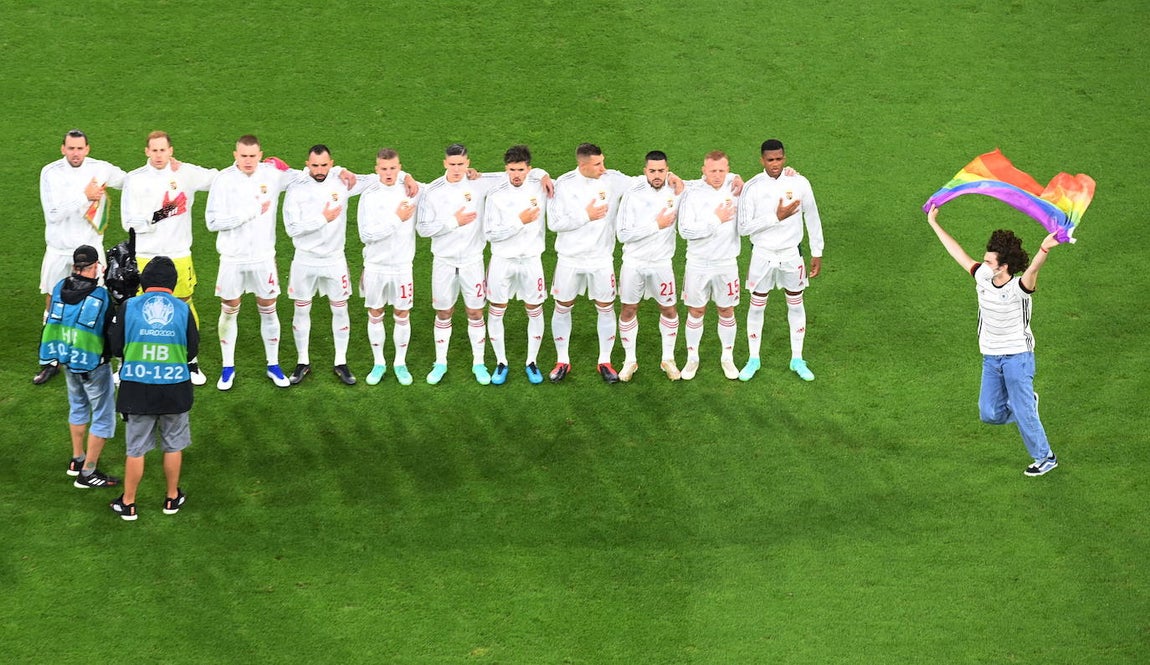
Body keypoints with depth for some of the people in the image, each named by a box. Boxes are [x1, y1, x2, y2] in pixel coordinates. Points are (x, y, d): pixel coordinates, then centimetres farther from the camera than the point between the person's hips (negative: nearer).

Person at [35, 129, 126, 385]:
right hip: (59, 251, 0)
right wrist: (84, 196, -21)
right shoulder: (51, 172, -11)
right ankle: (51, 362, 19)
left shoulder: (101, 169, -6)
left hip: (90, 248, 0)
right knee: (53, 305, 8)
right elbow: (53, 213, -19)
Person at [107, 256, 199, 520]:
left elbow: (115, 347, -3)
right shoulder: (183, 309, -6)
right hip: (174, 388, 0)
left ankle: (128, 503, 18)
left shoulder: (128, 307, -7)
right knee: (173, 445, 17)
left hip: (137, 389, 0)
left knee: (135, 448, 10)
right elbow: (193, 350, 1)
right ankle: (172, 498, 28)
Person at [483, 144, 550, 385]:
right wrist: (520, 221, -19)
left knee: (535, 311, 7)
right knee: (495, 312, 4)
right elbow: (490, 233, -13)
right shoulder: (496, 196, -10)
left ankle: (532, 362, 22)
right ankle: (501, 363, 19)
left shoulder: (540, 189, -5)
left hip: (531, 260, 1)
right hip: (502, 261, -1)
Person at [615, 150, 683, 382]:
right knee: (628, 310, 7)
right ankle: (630, 360, 23)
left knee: (668, 310, 9)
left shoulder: (675, 192, -6)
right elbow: (623, 234, -17)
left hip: (661, 263, 2)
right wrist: (656, 225, -20)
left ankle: (668, 359, 26)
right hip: (633, 262, -2)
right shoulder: (632, 195, -14)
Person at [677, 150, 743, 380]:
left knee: (726, 311, 11)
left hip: (726, 262, 2)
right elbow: (685, 230, -18)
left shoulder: (734, 188, -2)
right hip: (698, 263, -2)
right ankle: (692, 358, 23)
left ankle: (728, 357, 26)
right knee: (696, 311, 8)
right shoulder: (692, 194, -11)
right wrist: (716, 220, -18)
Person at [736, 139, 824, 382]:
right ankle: (754, 359, 23)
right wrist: (776, 217, -23)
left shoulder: (799, 183, -9)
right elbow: (744, 227, -15)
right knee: (757, 306, 8)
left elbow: (812, 218, 2)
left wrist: (817, 253, 4)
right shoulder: (752, 187, -13)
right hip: (762, 255, -1)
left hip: (792, 254, 1)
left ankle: (797, 360, 24)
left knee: (796, 304, 11)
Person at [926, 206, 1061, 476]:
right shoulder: (982, 279, -2)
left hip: (1017, 356, -6)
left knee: (1023, 413, -1)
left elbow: (1032, 269, -42)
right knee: (990, 414, 4)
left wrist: (1044, 249, -63)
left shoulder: (1019, 288, -20)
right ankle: (1026, 402, 32)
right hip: (991, 359, 6)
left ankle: (1045, 457, 18)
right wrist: (934, 224, 12)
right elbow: (957, 252, 7)